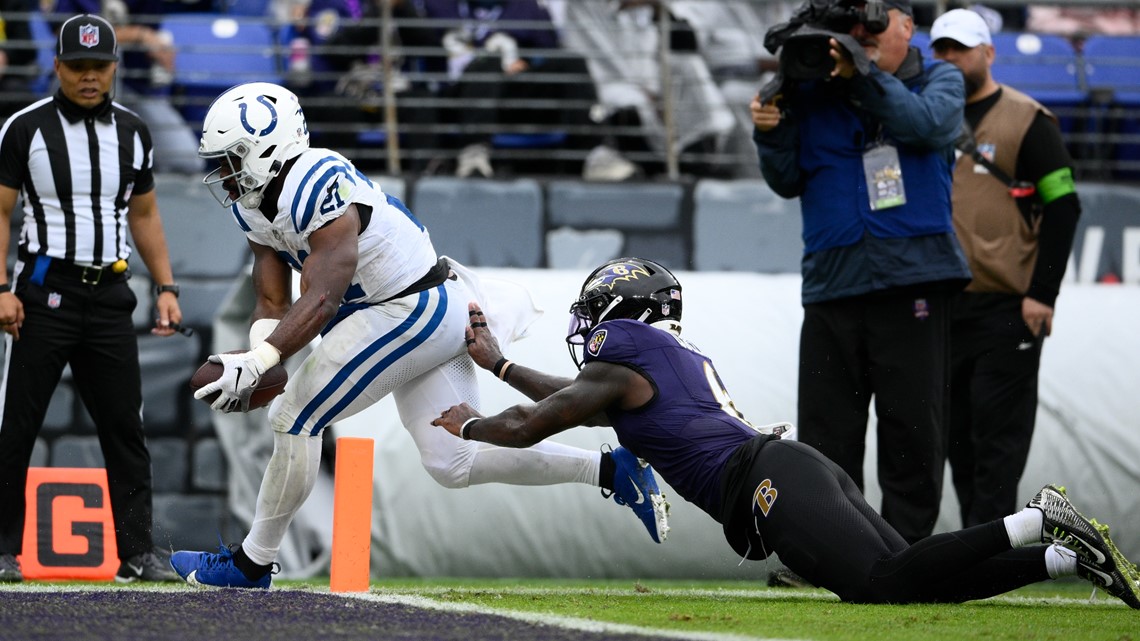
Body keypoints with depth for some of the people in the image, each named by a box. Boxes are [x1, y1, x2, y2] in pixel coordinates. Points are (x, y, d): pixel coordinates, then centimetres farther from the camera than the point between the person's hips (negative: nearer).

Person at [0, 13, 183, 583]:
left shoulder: (132, 132, 10)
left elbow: (143, 215, 18)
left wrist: (165, 287, 8)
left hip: (109, 296, 4)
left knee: (125, 427, 2)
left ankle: (137, 552, 5)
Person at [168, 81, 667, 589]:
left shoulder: (317, 189, -25)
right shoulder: (255, 206, 5)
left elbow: (321, 302, -30)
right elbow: (272, 305, 4)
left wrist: (257, 363, -38)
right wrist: (253, 360, -16)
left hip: (415, 313, -10)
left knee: (295, 418, -7)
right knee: (453, 465, 9)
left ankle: (251, 562, 4)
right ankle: (610, 470, 10)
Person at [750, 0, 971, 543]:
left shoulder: (939, 81, 8)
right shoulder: (811, 94, 12)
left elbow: (929, 125, -14)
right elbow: (788, 182, 10)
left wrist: (865, 75, -23)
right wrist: (772, 135, -9)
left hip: (914, 280, -2)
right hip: (832, 287, 2)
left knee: (913, 431, -2)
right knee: (825, 435, 0)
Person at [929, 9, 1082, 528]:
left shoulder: (1026, 121, -4)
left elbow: (1063, 206, -7)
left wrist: (1042, 294, -13)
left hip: (1007, 309, -6)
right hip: (943, 306, 6)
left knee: (998, 433, -7)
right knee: (958, 432, 9)